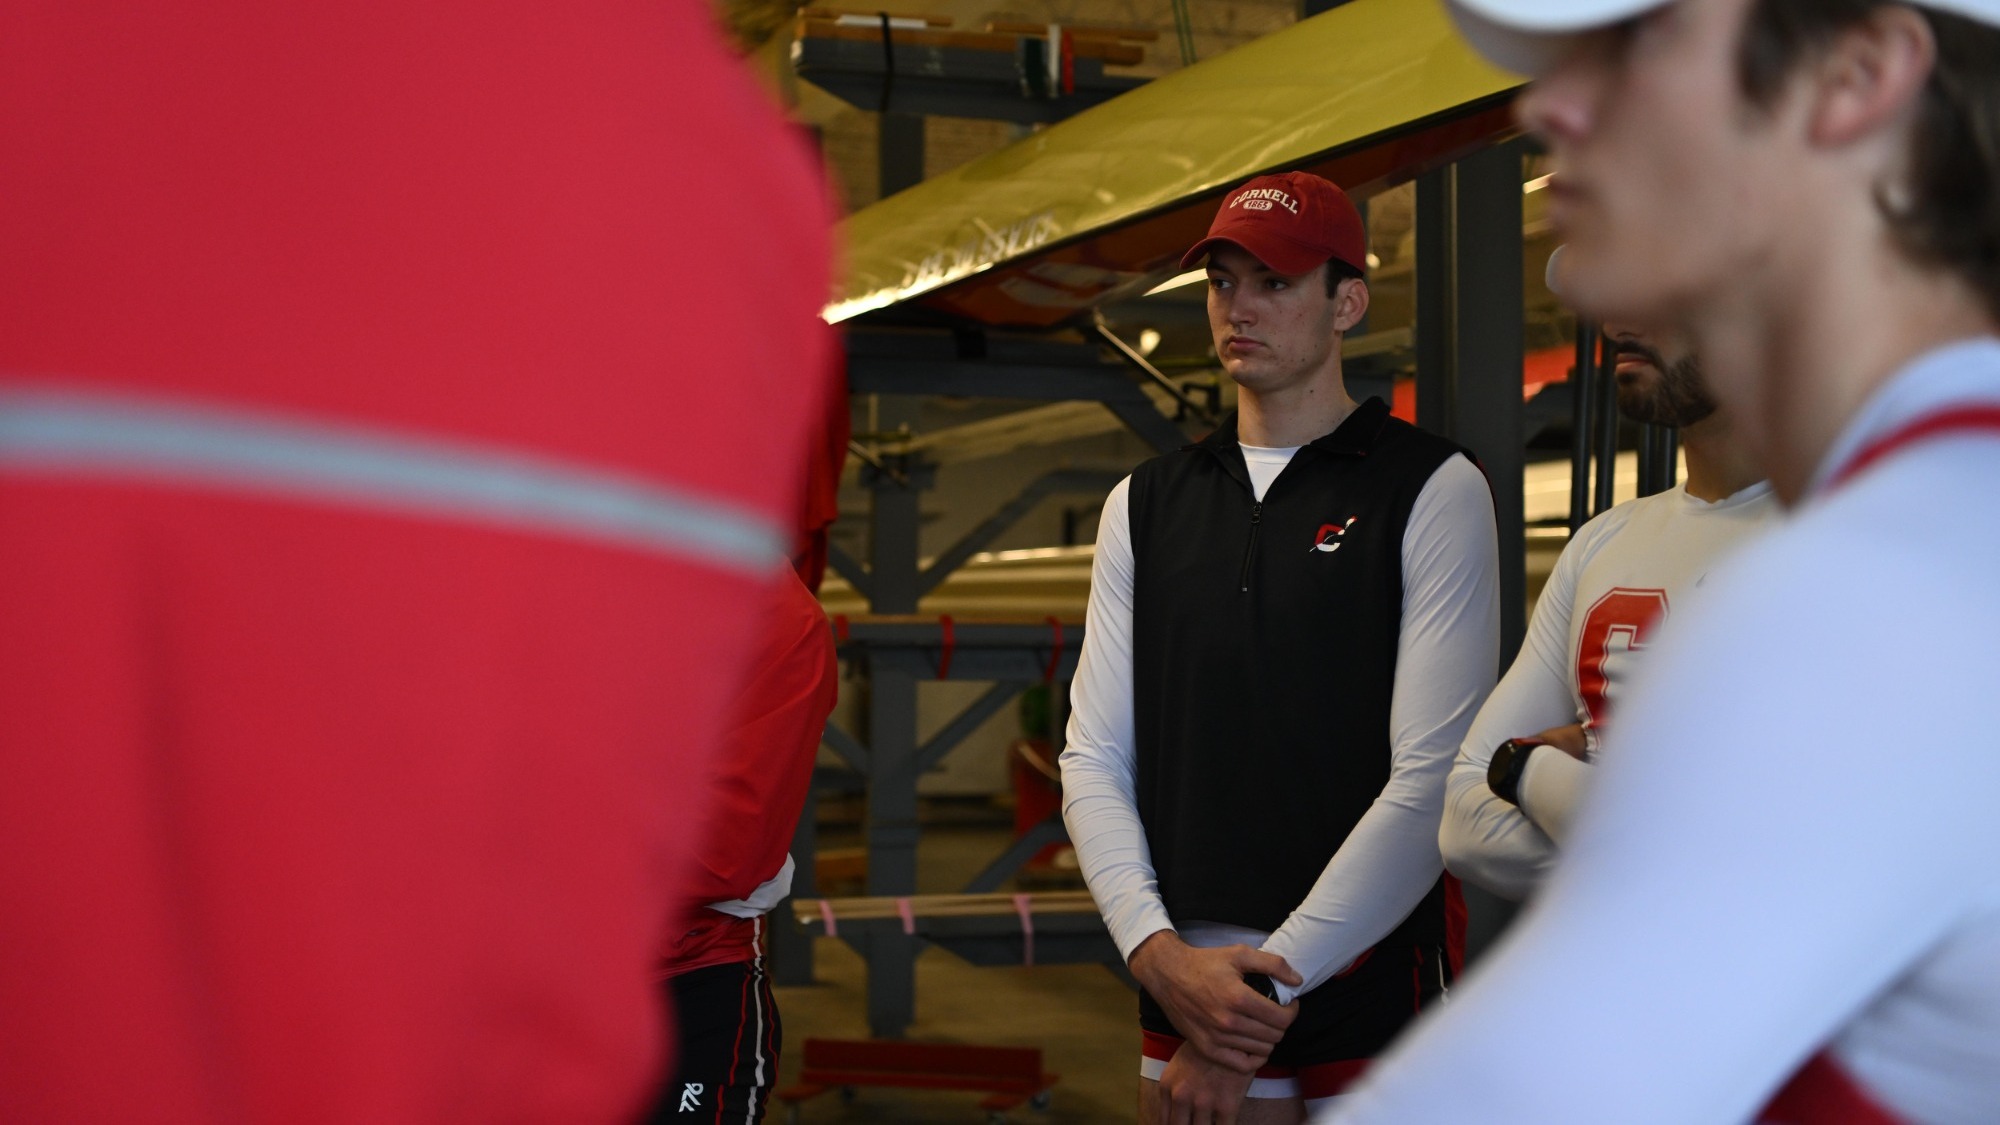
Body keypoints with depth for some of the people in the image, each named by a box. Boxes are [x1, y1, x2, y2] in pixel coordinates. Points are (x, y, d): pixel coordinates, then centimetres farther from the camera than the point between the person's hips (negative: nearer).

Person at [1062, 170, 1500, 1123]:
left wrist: (1265, 982, -12)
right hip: (1181, 985, 3)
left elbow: (1433, 781, -10)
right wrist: (1161, 955, -10)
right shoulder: (1145, 503, 11)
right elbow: (1094, 758, 6)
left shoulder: (1430, 491, -3)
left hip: (1372, 1001, -3)